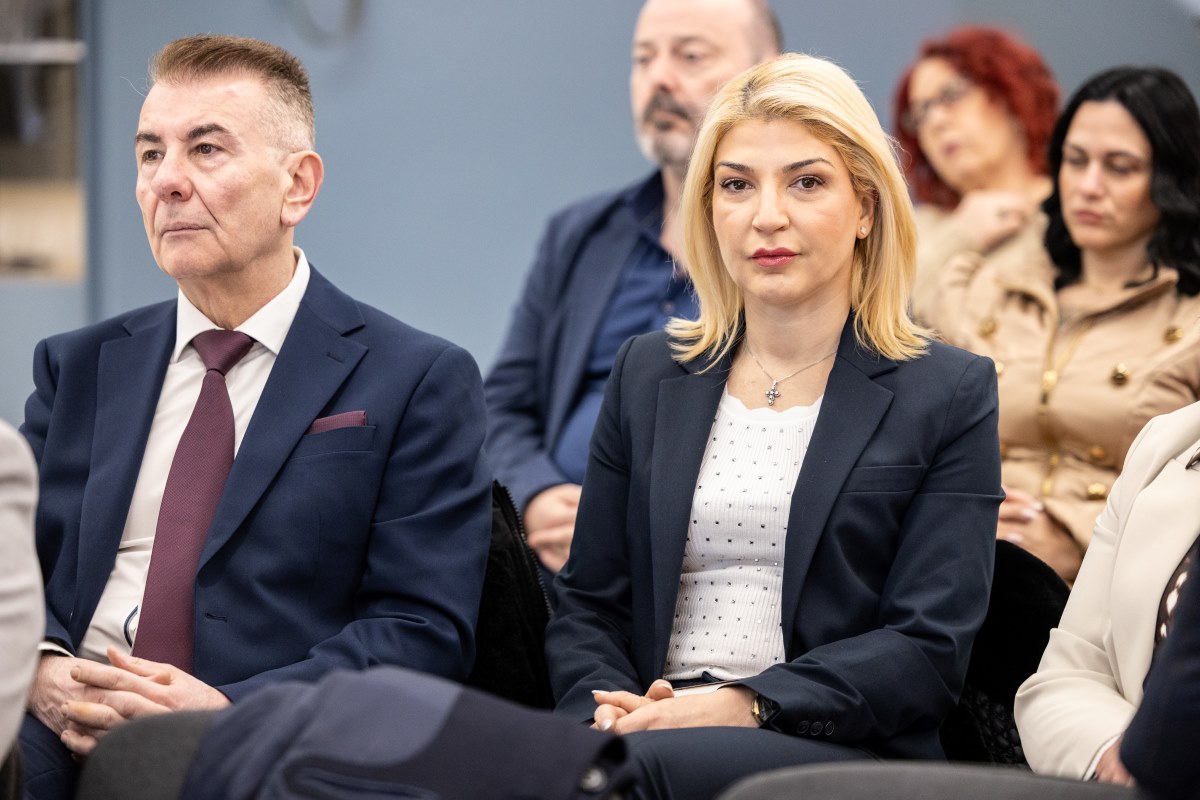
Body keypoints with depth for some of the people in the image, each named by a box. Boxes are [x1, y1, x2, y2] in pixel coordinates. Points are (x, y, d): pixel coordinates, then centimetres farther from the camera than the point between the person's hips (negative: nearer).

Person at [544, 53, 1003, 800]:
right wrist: (605, 707, -6)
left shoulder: (950, 394, 7)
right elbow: (587, 605, 18)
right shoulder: (648, 374, 19)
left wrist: (744, 704, -15)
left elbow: (930, 649, -2)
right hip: (655, 729, 3)